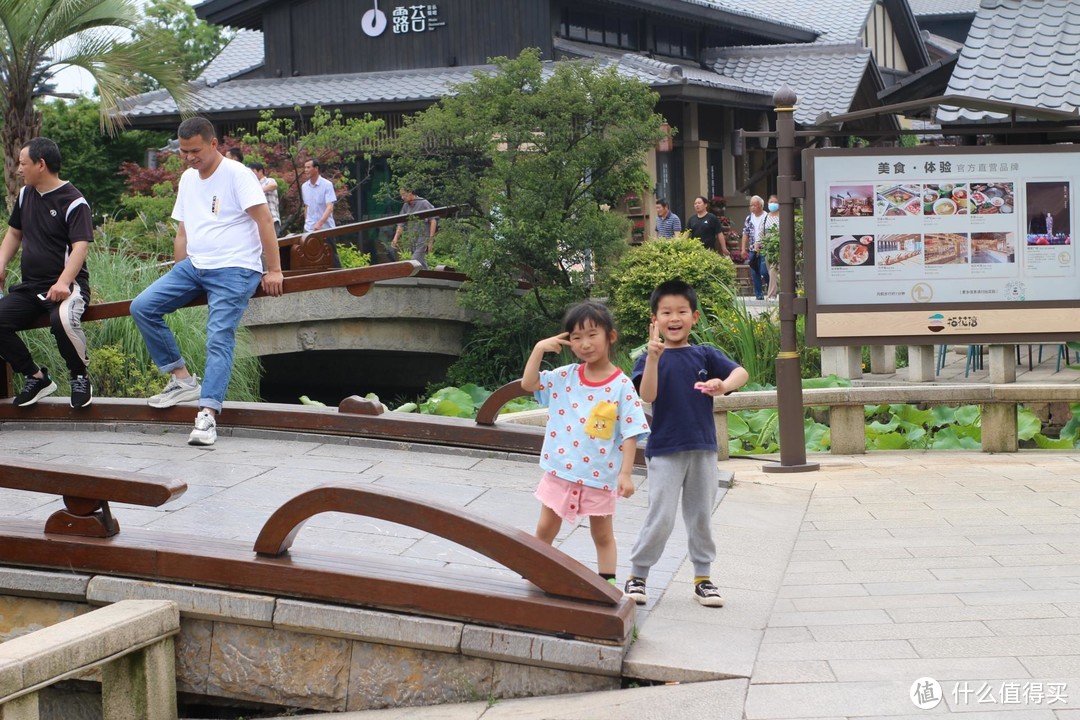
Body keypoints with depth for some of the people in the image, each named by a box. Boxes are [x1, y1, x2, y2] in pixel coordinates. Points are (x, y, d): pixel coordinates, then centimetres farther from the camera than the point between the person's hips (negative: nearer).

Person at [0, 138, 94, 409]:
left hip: (66, 285, -7)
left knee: (62, 320, -38)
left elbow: (80, 246, -19)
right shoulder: (25, 194, 13)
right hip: (30, 286, 7)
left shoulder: (73, 201, -9)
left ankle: (80, 377, -11)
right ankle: (36, 377, 2)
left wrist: (63, 282, -34)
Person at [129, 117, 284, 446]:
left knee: (219, 339, -20)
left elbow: (264, 220, -13)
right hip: (193, 267, 8)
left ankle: (207, 415, -28)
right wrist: (177, 278, 15)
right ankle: (182, 379, 0)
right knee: (142, 308, -5)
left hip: (234, 270, -8)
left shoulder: (236, 174, -8)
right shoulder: (188, 179, 16)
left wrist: (273, 270, -17)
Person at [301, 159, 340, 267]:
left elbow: (330, 207, -18)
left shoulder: (327, 185, -10)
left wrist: (320, 223, -31)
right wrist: (306, 223, 15)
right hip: (309, 229, 5)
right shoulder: (304, 187, 8)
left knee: (332, 257, 1)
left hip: (326, 228, -5)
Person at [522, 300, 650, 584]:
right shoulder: (564, 377, 0)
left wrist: (625, 474, -16)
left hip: (600, 475, -3)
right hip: (561, 470, 3)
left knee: (602, 534, 11)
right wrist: (539, 349, -8)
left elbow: (630, 434, -11)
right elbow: (528, 383, 1)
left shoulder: (621, 386, -11)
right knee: (545, 528, 14)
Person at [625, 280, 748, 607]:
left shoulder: (706, 355, 4)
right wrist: (654, 356, -31)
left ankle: (702, 577, 21)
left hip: (703, 448, 3)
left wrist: (723, 384, -31)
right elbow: (647, 395, -19)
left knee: (701, 516, 11)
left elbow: (741, 373, -10)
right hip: (665, 449, -3)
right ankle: (637, 575, 9)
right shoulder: (650, 358, -3)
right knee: (661, 516, -5)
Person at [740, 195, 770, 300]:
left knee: (764, 272, -12)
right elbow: (745, 234, 12)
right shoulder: (749, 218, 10)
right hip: (752, 250, 5)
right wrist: (743, 248, 6)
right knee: (755, 273, 5)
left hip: (764, 250, -5)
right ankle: (758, 295, 12)